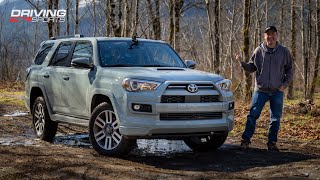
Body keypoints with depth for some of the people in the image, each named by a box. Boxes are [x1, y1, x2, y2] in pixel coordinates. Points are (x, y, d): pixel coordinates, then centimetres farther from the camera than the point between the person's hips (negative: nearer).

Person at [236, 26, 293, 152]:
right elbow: (251, 68, 8)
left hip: (277, 91, 1)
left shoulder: (284, 51, 2)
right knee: (253, 115, -3)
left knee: (276, 118, 7)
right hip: (261, 90, -1)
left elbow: (289, 70, 9)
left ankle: (272, 142, 17)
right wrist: (242, 63, -11)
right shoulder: (259, 51, 1)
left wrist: (285, 84, -2)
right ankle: (246, 139, 4)